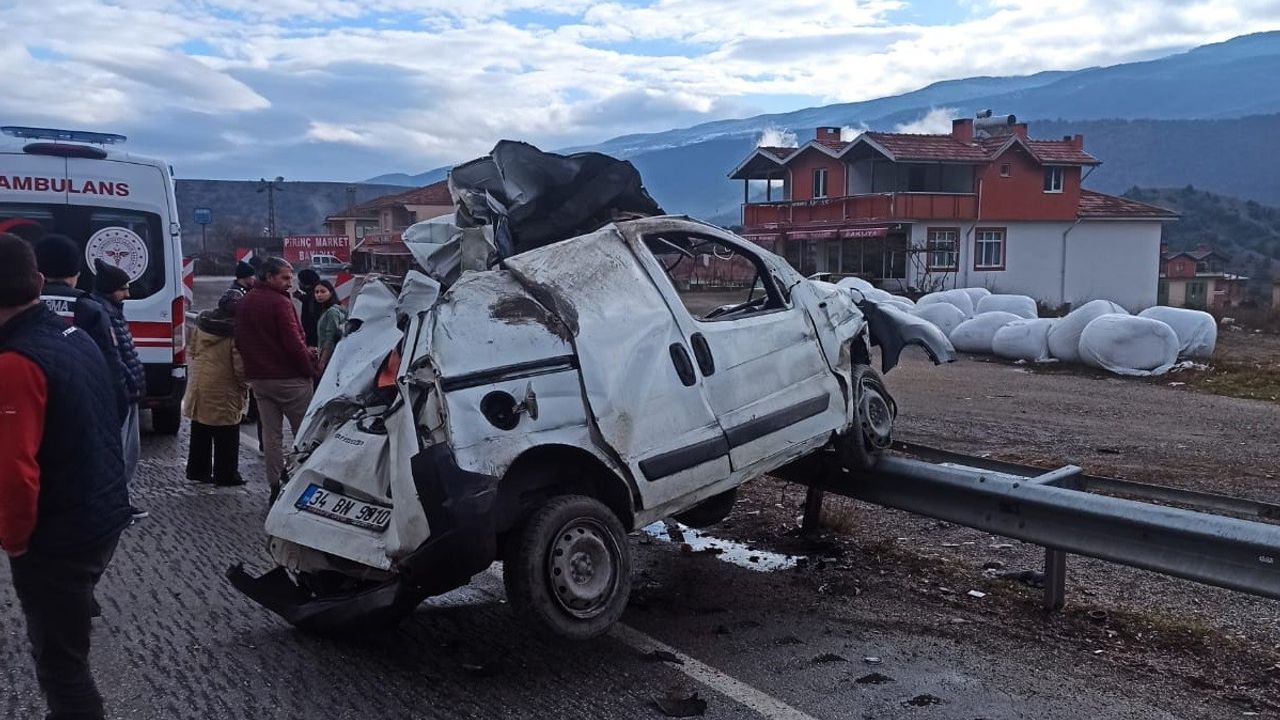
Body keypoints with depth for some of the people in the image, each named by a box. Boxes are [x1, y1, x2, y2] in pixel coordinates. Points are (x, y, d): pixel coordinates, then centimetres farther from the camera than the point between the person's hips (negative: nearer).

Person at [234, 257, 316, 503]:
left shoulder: (244, 303, 13)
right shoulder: (280, 303, -14)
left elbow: (240, 341, 18)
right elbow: (294, 342, -18)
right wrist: (310, 368, -9)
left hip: (258, 378, 8)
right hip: (289, 378, -8)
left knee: (271, 434, 9)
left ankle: (275, 487, 10)